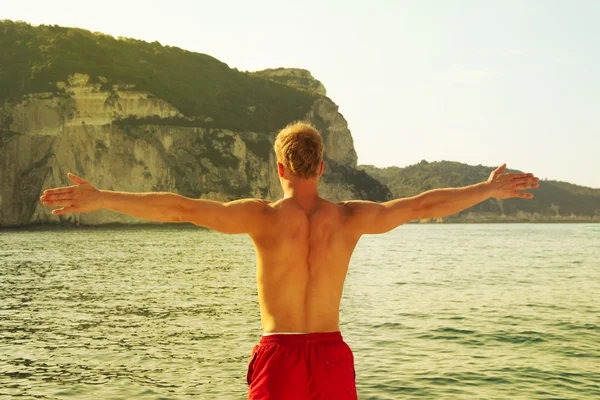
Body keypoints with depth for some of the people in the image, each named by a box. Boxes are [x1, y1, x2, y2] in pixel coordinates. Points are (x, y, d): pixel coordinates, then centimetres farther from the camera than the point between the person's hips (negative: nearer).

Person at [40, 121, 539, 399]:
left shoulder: (264, 216, -8)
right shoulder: (350, 218, -1)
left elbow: (181, 208, -16)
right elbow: (424, 205, 8)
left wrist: (101, 198, -15)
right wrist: (490, 189, 20)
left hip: (279, 355, -2)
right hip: (333, 355, 3)